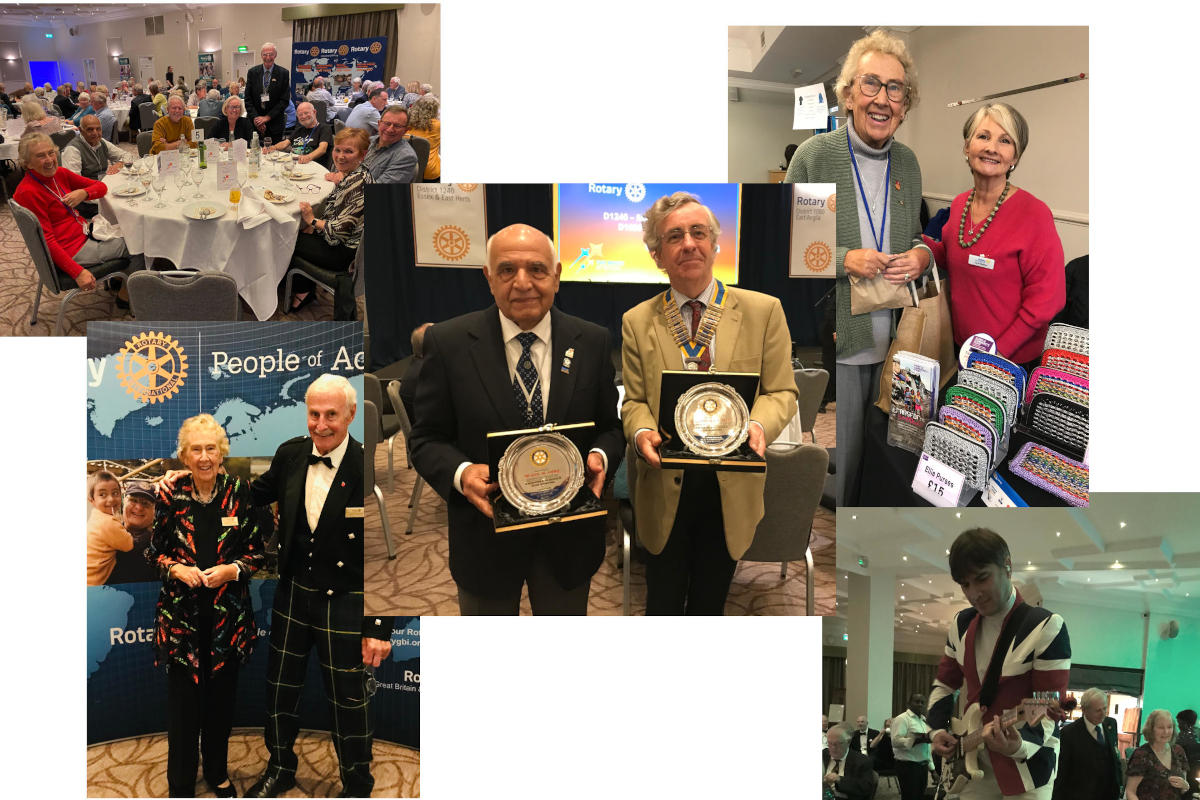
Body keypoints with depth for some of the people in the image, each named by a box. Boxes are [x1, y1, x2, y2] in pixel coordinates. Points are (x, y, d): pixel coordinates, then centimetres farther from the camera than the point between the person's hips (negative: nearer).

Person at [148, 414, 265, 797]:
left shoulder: (239, 492, -4)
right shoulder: (170, 495, -4)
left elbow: (258, 551, 2)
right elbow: (153, 551, 4)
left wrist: (232, 570, -15)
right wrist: (176, 569, -14)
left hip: (228, 615, 1)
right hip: (181, 613, -1)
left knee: (222, 698, 12)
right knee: (183, 700, 3)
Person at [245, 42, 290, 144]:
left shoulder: (283, 73, -2)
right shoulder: (252, 72, 5)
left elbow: (284, 100, -6)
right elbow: (248, 99, 5)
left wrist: (267, 117, -11)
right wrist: (255, 118, -9)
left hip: (275, 123, -2)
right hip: (255, 123, 2)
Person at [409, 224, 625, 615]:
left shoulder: (592, 342, -5)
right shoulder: (447, 343, -11)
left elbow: (610, 426, 4)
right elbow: (427, 439, -6)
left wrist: (600, 458, -18)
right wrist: (460, 473, -26)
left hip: (569, 537, 2)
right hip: (485, 534, -1)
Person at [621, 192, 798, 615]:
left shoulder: (763, 311, -2)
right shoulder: (637, 322, 0)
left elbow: (781, 391, -1)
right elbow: (634, 400, 3)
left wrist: (759, 424, -23)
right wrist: (642, 432, -20)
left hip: (731, 488, 0)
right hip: (664, 488, 0)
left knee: (710, 603, 18)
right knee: (663, 605, 13)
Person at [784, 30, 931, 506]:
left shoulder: (907, 162, 8)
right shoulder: (814, 155, -8)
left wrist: (921, 254, -3)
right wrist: (842, 260, -20)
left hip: (895, 341, 5)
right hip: (833, 342, -5)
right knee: (837, 461, 0)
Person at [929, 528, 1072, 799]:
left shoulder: (1046, 627, -15)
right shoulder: (961, 624, 3)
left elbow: (1050, 708, -18)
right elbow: (944, 684, 14)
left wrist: (1019, 745, -34)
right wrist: (938, 730, -1)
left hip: (1025, 769, -5)